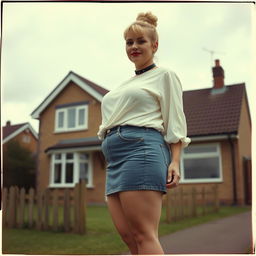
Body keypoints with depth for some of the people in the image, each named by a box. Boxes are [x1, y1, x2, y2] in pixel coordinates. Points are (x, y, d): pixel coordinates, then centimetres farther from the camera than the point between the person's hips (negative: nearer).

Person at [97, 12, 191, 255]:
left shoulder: (164, 75, 8)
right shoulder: (126, 84, 28)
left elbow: (175, 121, 0)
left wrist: (174, 161, -12)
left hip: (142, 147, -7)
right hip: (114, 156, 8)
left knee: (143, 235, -12)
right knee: (128, 235, 2)